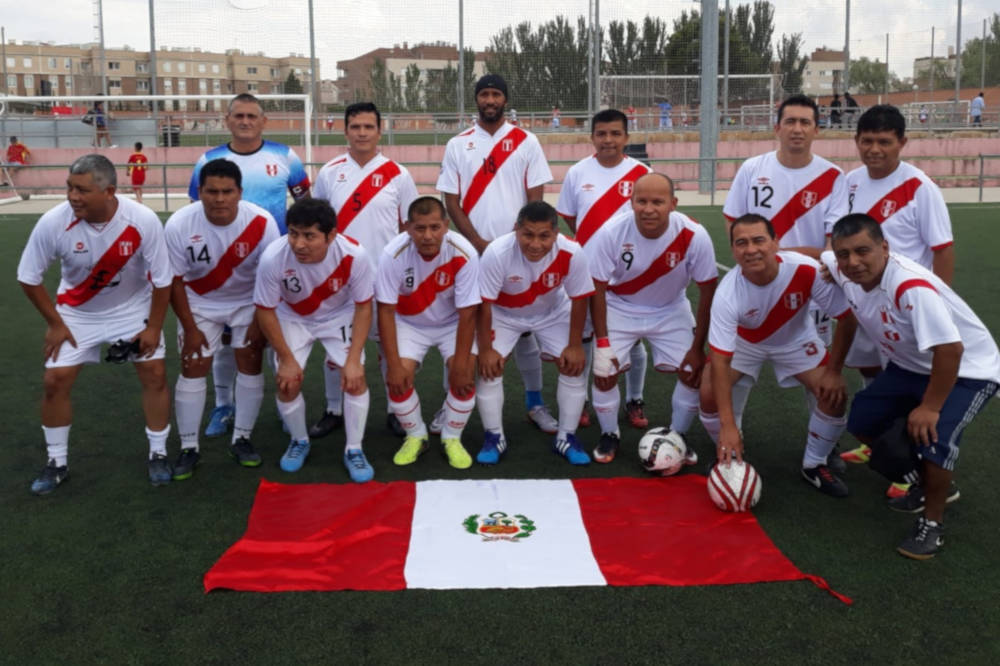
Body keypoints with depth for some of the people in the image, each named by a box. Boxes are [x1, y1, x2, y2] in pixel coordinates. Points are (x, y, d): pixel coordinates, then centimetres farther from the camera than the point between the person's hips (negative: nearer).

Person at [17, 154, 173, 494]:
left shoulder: (143, 221, -31)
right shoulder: (53, 222, -29)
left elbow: (162, 279, -16)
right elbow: (29, 277, -12)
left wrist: (154, 327, -12)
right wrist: (54, 323, -8)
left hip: (133, 308, 0)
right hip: (77, 312, 1)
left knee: (155, 373, -6)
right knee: (55, 381, -3)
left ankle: (158, 455, 13)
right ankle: (56, 462, 16)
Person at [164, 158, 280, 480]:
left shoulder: (262, 224, -27)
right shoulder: (179, 225, -26)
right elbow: (174, 280, -14)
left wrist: (260, 322, -10)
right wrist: (189, 328, -10)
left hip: (249, 302, 0)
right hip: (200, 303, 0)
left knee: (250, 364, -2)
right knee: (193, 368, -3)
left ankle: (241, 439, 14)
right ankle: (188, 447, 9)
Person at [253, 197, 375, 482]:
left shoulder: (354, 255, -35)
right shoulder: (273, 258, -35)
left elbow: (363, 307, -18)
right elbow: (265, 310, -18)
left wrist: (353, 359, -21)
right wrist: (286, 359, -14)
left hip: (339, 315, 0)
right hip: (292, 317, 0)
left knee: (355, 377, -13)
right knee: (287, 382, -8)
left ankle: (353, 450, 7)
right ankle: (299, 441, 22)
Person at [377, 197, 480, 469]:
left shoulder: (463, 254, -30)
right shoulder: (393, 254, -28)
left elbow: (467, 314, -22)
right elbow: (385, 311, -20)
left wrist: (461, 366, -21)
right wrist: (393, 364, -21)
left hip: (453, 323, 0)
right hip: (409, 323, 1)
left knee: (465, 376, -20)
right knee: (398, 378, -17)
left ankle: (452, 438, 7)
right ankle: (415, 436, 11)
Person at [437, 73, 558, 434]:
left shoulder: (526, 142, 4)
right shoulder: (457, 145, 6)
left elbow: (535, 199, 2)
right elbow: (451, 202, 2)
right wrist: (481, 245, -9)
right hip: (471, 252, 1)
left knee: (524, 328, 5)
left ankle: (535, 403, 17)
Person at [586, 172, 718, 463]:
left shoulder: (694, 236, -28)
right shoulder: (611, 233, -28)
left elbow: (707, 291, -15)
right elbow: (597, 289, -16)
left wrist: (698, 347, -12)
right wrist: (602, 342, -16)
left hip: (671, 311, 1)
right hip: (620, 309, -1)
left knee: (694, 371, -7)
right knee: (604, 372, -11)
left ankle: (677, 436, 19)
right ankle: (610, 435, 17)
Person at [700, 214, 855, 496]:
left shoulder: (807, 271, -36)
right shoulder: (727, 293, -35)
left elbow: (847, 317, -20)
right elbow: (720, 361, -35)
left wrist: (834, 372, -17)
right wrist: (728, 426, -39)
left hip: (795, 340, 1)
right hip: (744, 342, -1)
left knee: (835, 395, -15)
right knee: (710, 395, -18)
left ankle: (815, 465, 11)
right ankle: (729, 457, 12)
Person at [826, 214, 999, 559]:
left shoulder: (912, 287, -39)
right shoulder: (845, 272, -16)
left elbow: (949, 349, -37)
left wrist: (930, 407, -28)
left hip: (967, 369, -8)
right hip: (910, 365, 8)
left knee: (930, 435, -27)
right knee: (862, 420, 7)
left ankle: (932, 523, 0)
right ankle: (931, 485, 29)